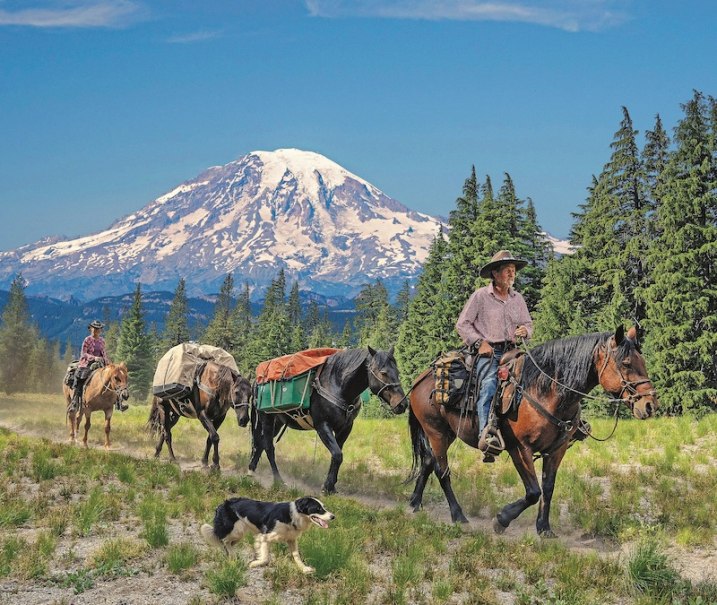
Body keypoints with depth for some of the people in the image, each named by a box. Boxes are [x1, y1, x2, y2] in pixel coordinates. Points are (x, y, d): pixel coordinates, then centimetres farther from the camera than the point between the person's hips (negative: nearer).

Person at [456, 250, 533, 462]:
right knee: (489, 384, -30)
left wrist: (525, 331, 0)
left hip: (511, 352, 6)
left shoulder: (518, 299, 18)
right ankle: (487, 434, -45)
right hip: (488, 351, -6)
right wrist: (479, 342, -10)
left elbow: (528, 324, 25)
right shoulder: (480, 296, 3)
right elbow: (462, 324, 2)